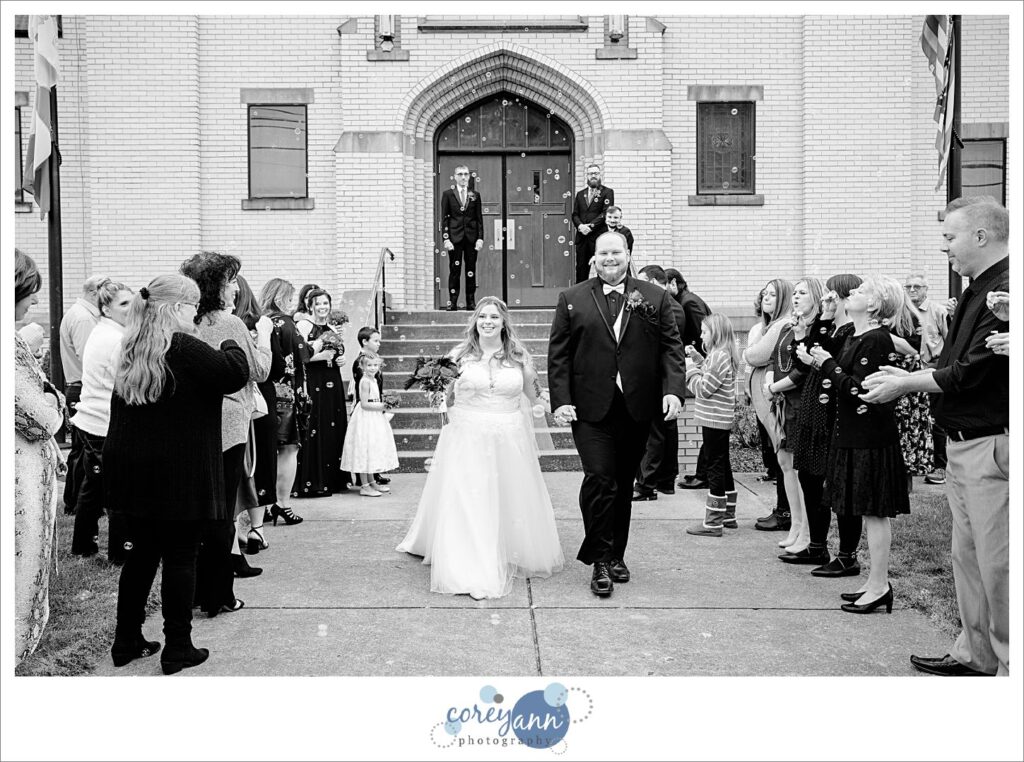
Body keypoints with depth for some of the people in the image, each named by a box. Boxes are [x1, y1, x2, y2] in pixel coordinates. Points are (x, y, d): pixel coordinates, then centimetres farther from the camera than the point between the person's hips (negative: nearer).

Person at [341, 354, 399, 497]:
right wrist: (380, 406, -17)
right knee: (365, 450, -5)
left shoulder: (373, 380, 12)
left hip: (373, 419, 10)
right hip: (366, 419, -10)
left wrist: (382, 405, 5)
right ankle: (365, 486, -1)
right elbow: (364, 404, -21)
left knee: (371, 451, 16)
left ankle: (372, 482, 25)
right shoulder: (365, 381, -17)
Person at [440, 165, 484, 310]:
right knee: (455, 271, -2)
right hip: (455, 237, -2)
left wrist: (480, 238, 0)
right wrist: (446, 238, -6)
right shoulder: (448, 194, 5)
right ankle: (453, 302, 2)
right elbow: (444, 218, 2)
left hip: (471, 238, 2)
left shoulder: (475, 195, 10)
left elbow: (479, 218, 9)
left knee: (471, 271, 3)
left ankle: (471, 302, 8)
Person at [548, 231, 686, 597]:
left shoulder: (655, 298, 8)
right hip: (591, 409, -2)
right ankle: (600, 560, -1)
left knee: (624, 484, 11)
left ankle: (616, 555, 25)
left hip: (637, 408, 2)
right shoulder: (572, 299, 5)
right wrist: (561, 400, -7)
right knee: (599, 480, -11)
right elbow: (559, 354, 3)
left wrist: (673, 389, -9)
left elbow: (671, 347, 5)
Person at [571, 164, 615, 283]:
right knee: (581, 268, 3)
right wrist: (580, 226, -9)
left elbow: (606, 213, -7)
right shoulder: (580, 194, 19)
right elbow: (575, 214, 12)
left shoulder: (607, 192, 4)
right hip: (582, 237, 4)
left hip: (599, 237, -4)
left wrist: (591, 225, -15)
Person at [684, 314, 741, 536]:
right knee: (723, 466, 16)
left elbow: (703, 389, -19)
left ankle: (713, 523, -1)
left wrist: (690, 367, -8)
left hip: (714, 419, -10)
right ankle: (728, 515, 26)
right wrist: (697, 359, 10)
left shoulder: (719, 356, -18)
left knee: (715, 468, -6)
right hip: (722, 420, 10)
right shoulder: (724, 355, 12)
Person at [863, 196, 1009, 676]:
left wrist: (905, 384, -9)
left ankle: (1009, 666, 10)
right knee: (968, 556, 17)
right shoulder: (978, 289, 15)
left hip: (992, 447, -10)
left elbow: (973, 372, -20)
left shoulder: (1007, 290, -17)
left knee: (997, 564, -2)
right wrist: (906, 373, 6)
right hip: (962, 444, 10)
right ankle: (975, 654, 29)